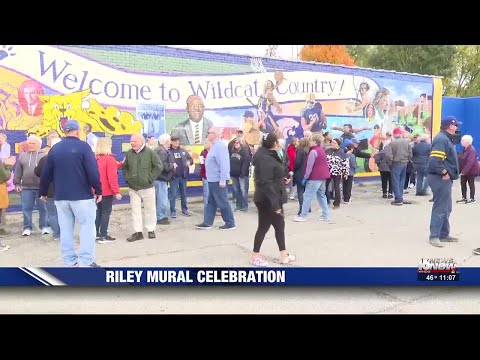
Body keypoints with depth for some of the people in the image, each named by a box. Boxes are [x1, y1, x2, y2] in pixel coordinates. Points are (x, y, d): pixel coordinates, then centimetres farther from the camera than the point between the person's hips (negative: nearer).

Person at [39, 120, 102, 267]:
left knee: (65, 229, 11)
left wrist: (43, 192, 24)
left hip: (60, 196, 5)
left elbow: (45, 174, 12)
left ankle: (69, 261, 15)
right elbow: (93, 172, -14)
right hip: (82, 196, -5)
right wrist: (98, 190, -7)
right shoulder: (83, 146, -7)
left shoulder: (55, 149, 8)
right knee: (87, 226, 1)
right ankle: (86, 261, -4)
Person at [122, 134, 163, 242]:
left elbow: (159, 167, -6)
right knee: (135, 210, 6)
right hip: (133, 188, 3)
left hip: (147, 187, -3)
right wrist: (128, 177, 5)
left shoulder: (150, 152, -8)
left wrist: (150, 178, -9)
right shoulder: (129, 153, 2)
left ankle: (151, 230, 21)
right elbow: (124, 167, 17)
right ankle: (138, 232, 14)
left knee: (150, 209, 7)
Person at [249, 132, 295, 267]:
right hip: (267, 200, -10)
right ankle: (255, 257, 17)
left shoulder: (269, 156, 9)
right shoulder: (265, 159, -23)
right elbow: (266, 183, -26)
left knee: (279, 225, 15)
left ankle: (284, 255, 25)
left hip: (274, 198, 10)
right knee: (264, 227, 2)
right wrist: (274, 204, -26)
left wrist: (282, 179, 25)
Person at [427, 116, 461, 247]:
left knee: (446, 208, 15)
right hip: (440, 178, -11)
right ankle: (434, 236, -3)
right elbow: (435, 160, -26)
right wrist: (444, 173, -20)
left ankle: (444, 234, 24)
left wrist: (448, 173, 12)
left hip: (445, 178, 11)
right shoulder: (441, 139, -16)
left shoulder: (446, 138, 17)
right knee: (440, 208, -8)